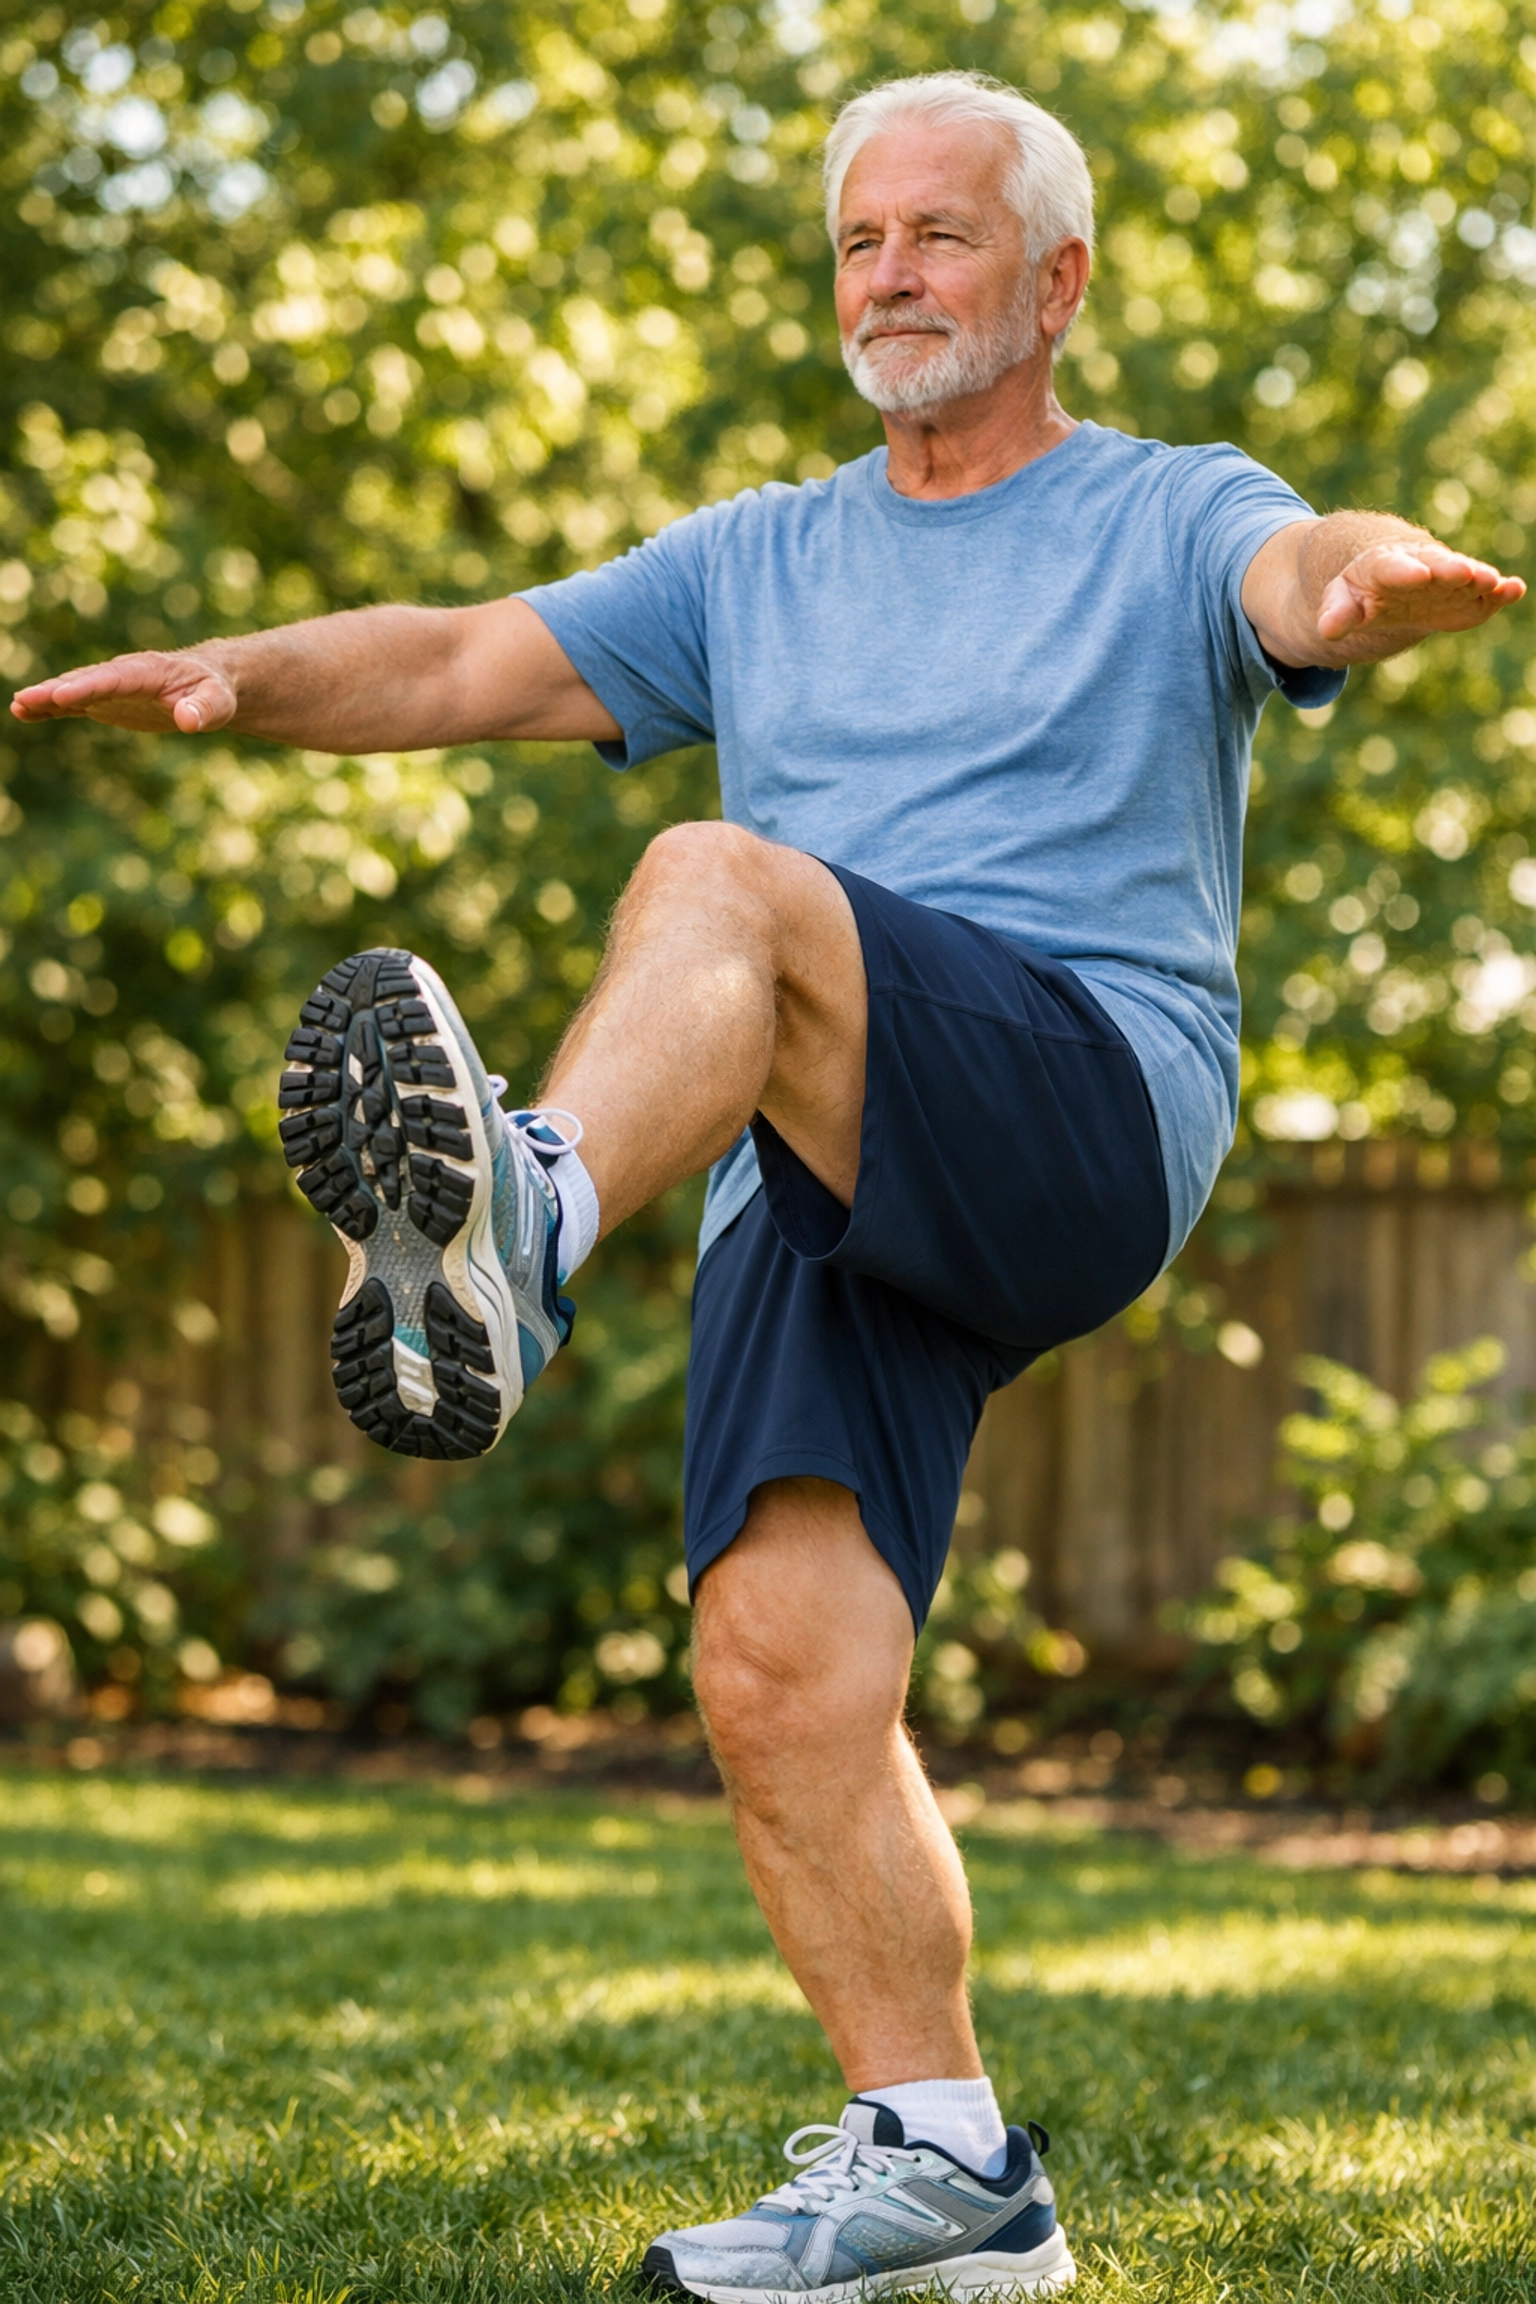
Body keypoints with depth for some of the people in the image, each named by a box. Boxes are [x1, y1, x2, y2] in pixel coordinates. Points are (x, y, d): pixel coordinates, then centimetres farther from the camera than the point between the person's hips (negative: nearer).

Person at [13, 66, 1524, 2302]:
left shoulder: (1173, 520, 12)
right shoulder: (758, 565, 27)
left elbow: (1308, 583, -12)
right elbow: (470, 662, 16)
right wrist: (232, 674, -3)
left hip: (1090, 1118, -5)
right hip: (821, 1185, 5)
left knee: (721, 880, -32)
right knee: (780, 1667, -9)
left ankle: (521, 1228, -61)